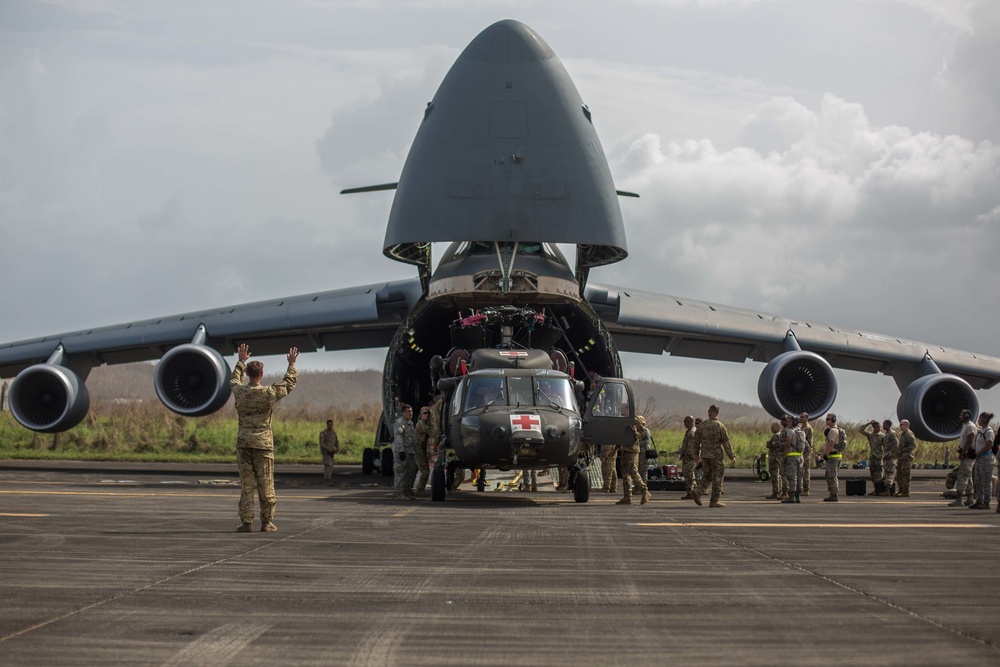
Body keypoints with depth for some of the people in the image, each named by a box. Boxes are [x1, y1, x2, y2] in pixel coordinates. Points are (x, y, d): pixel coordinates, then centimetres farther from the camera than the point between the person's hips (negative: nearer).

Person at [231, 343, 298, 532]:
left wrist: (241, 361, 37)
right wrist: (291, 364, 24)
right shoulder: (269, 393, -8)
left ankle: (246, 522, 0)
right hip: (263, 443, -2)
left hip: (244, 443, 2)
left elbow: (234, 379, 25)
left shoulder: (239, 391, 0)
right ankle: (267, 522, 4)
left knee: (246, 485, 3)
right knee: (266, 485, 3)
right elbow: (290, 382, 9)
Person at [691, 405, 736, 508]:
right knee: (717, 478, 5)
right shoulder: (720, 426, -10)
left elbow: (696, 440, 7)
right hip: (716, 455, -4)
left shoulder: (702, 425, 0)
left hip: (704, 455, 4)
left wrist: (696, 453, 22)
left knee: (707, 476, 17)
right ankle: (714, 501, 4)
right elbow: (726, 443, -10)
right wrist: (732, 457, -4)